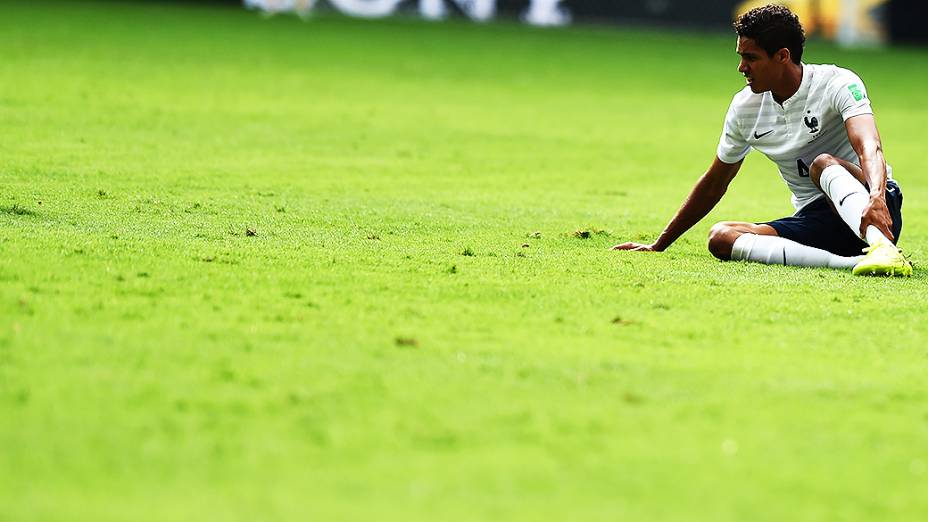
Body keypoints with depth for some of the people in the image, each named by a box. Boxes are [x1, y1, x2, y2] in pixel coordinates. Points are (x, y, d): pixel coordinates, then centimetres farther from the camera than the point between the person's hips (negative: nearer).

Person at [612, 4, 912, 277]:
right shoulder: (746, 106, 6)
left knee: (823, 163, -34)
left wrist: (876, 198, -53)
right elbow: (715, 184, 18)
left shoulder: (838, 84, -12)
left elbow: (868, 147, -31)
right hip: (814, 219, 6)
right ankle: (852, 262, -39)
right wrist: (659, 245, 21)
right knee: (721, 237, -20)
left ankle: (883, 248, -59)